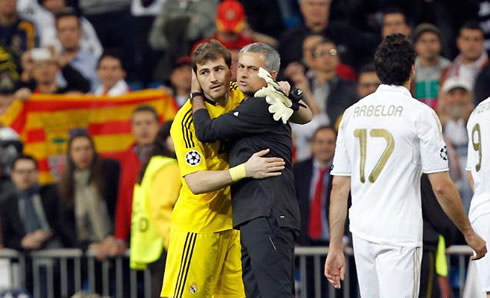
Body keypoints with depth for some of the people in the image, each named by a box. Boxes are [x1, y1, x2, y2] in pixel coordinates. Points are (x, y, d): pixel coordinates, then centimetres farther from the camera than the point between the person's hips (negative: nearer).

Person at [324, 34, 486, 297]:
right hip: (399, 236, -6)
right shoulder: (420, 114, -6)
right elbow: (441, 187, -8)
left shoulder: (352, 113, 9)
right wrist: (469, 233, 4)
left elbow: (339, 188, 9)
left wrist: (335, 247, 13)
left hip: (361, 234, 6)